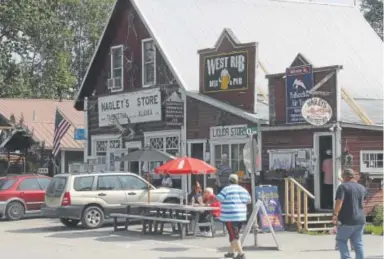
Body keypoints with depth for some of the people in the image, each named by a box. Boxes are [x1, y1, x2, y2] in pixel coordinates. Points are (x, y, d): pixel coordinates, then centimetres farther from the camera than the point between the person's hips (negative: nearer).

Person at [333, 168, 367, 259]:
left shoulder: (343, 186, -9)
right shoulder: (362, 188, 12)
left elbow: (339, 201, -22)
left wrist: (335, 214, -25)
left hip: (347, 221, -6)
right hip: (360, 220, 6)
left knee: (341, 241, 8)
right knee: (358, 243, 9)